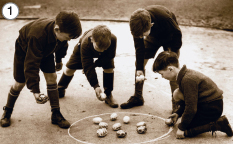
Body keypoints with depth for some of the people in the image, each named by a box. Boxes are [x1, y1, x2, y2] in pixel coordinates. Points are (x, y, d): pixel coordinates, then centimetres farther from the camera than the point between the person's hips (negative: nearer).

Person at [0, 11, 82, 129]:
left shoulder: (62, 31, -27)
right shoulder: (38, 35, -46)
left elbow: (62, 46, 0)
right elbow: (31, 64, -45)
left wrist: (59, 60, 16)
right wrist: (35, 90, -46)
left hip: (45, 50, 5)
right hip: (24, 50, -5)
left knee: (52, 78, -7)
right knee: (20, 83, 0)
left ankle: (56, 115, 1)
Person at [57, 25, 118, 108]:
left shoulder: (113, 39, -44)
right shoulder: (85, 43, -46)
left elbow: (109, 56, -25)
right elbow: (87, 68, -43)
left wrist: (94, 65, -28)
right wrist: (96, 86, -48)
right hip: (85, 50, -1)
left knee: (109, 68, -20)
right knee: (70, 68, -1)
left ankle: (108, 95, -4)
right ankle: (60, 90, 26)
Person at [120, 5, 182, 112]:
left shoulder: (165, 17, -44)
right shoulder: (136, 23, -30)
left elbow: (177, 34, -24)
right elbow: (139, 47, -19)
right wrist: (139, 68, -21)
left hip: (169, 38, -4)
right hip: (153, 38, 4)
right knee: (139, 63, -3)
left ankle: (176, 103, -8)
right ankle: (137, 97, 10)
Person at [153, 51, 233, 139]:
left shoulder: (188, 80, -25)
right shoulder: (186, 74, 7)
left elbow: (191, 108, -24)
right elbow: (189, 100, 21)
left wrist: (181, 128, -15)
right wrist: (178, 113, 16)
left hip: (212, 108, -10)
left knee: (185, 131, -12)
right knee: (177, 94, 12)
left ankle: (218, 124, -11)